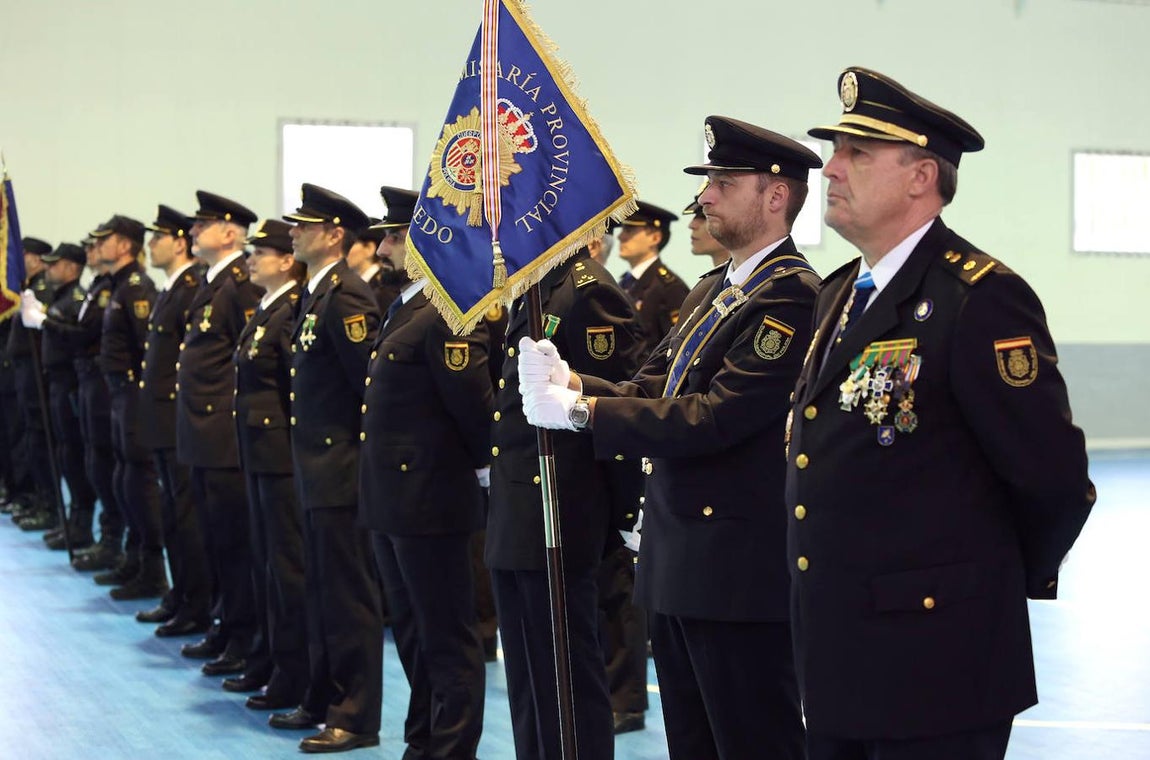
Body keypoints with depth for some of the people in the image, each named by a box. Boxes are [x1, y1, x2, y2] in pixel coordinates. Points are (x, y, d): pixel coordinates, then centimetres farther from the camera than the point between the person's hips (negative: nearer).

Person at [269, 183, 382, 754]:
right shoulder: (317, 294, 14)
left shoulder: (346, 295, -17)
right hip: (318, 467, 10)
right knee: (322, 591, 16)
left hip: (342, 467, -10)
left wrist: (368, 445, -15)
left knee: (349, 595, -3)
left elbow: (372, 379, -21)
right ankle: (324, 699, 26)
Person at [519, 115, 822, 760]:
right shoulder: (711, 291, 16)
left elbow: (714, 417, -23)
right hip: (677, 562, 10)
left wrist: (578, 410, -20)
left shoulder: (793, 296, -15)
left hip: (742, 571, -10)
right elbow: (649, 396, 14)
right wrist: (570, 382, -6)